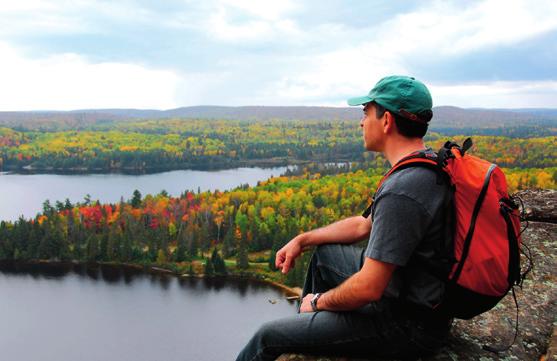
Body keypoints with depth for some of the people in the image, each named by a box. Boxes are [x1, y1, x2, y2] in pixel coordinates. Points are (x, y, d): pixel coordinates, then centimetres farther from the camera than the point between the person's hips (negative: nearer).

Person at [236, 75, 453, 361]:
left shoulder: (401, 192, -30)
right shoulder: (427, 166, 4)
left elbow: (368, 289, -29)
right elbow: (363, 225, 15)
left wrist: (319, 301, -10)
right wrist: (301, 240, 11)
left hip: (407, 325, -10)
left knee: (268, 337, -3)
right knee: (323, 252, 25)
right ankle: (306, 328, 41)